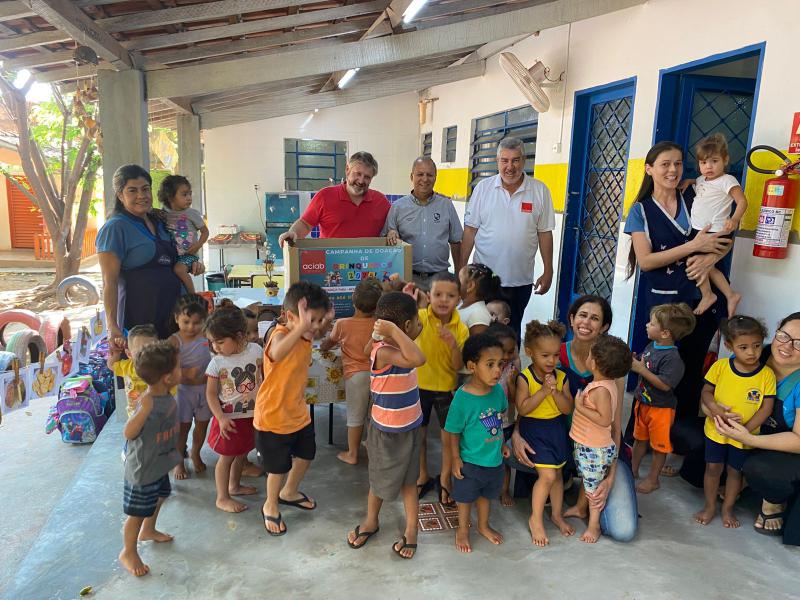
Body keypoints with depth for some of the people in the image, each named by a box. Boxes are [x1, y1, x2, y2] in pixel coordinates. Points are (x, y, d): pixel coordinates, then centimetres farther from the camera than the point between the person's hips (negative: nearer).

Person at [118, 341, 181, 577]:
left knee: (159, 497, 30)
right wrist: (143, 409, -45)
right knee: (137, 513, 12)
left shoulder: (166, 395, -8)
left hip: (160, 465, 9)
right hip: (143, 470, -9)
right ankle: (128, 552, 35)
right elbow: (129, 433, -38)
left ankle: (148, 530, 56)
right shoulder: (148, 404, -34)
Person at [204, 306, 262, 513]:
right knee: (226, 457, 7)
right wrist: (220, 418, -18)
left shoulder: (255, 350, -11)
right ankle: (222, 498, 22)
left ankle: (234, 486, 42)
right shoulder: (217, 362, -17)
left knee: (242, 452, 21)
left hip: (251, 414, 4)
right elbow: (211, 393, -11)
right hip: (229, 417, -4)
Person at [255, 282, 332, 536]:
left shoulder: (306, 335, -4)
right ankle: (270, 506, 38)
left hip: (299, 412, 8)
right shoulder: (280, 335, -28)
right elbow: (277, 354, -53)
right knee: (279, 467, 9)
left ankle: (289, 492, 51)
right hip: (273, 416, -8)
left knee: (306, 454, 24)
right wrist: (301, 327, -65)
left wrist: (325, 320, -2)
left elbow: (319, 330, 21)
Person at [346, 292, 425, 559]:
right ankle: (371, 522, 43)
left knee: (409, 481, 17)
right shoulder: (382, 351, -30)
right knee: (382, 481, 17)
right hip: (386, 432, -6)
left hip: (411, 427, 6)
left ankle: (411, 531, 32)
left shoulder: (398, 346, -5)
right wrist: (395, 331, -41)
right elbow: (418, 359, -47)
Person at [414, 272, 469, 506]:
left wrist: (454, 345, -30)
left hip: (446, 388, 0)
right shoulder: (421, 317, -14)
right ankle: (423, 477, 36)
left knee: (449, 436, 10)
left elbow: (459, 366, -12)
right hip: (419, 386, 0)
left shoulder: (461, 329, -11)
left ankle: (444, 480, 32)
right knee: (419, 434, 14)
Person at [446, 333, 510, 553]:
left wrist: (501, 443, 14)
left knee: (485, 494, 28)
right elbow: (454, 432, -17)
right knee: (466, 497, 19)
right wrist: (456, 458, -13)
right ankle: (463, 530, 43)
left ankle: (483, 525, 52)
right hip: (470, 461, -5)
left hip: (494, 459, 5)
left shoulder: (498, 390, -13)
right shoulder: (462, 397, -29)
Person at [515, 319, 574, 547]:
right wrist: (543, 391, -28)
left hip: (556, 429, 5)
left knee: (557, 473, 16)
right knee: (547, 475, -11)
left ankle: (557, 514, 37)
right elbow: (522, 409, -22)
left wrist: (555, 391, -24)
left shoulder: (561, 377, -4)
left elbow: (567, 409, -7)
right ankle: (536, 519, 9)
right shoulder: (525, 378, -16)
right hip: (533, 429, -5)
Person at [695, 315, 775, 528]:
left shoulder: (766, 374, -13)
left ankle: (728, 508, 36)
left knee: (735, 471, 16)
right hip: (716, 430, 0)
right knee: (713, 468, 12)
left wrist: (746, 429, -18)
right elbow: (706, 391, -3)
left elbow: (766, 407, -11)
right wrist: (715, 408, -22)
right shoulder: (720, 366, -12)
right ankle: (709, 506, 31)